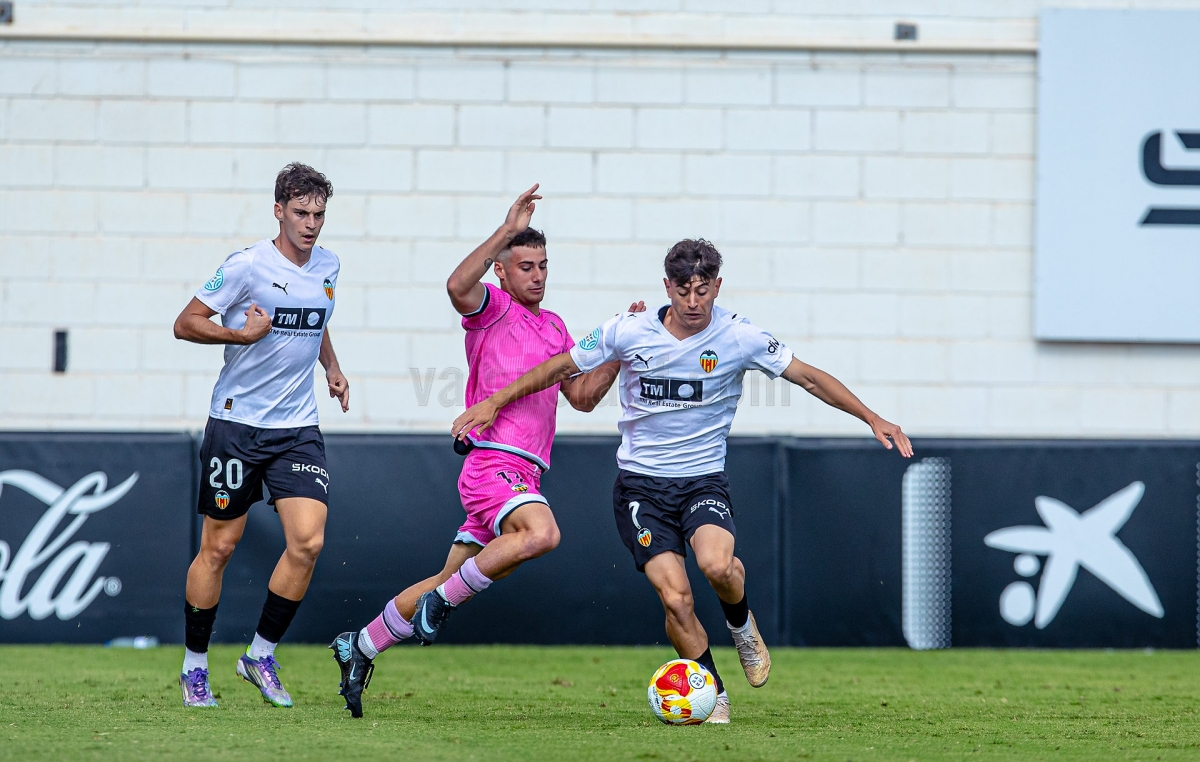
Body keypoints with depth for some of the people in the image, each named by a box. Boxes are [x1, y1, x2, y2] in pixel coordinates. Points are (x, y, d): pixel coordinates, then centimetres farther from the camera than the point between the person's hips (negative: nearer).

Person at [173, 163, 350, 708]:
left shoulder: (328, 266, 8)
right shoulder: (248, 265, -11)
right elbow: (185, 324, -9)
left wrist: (331, 367, 15)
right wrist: (242, 334, -22)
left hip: (298, 428, 4)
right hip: (237, 422, -4)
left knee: (307, 541, -11)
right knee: (218, 547, 1)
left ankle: (261, 655, 5)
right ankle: (194, 667, 16)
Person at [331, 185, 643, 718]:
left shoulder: (554, 328, 21)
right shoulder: (491, 307, -2)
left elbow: (583, 396, 23)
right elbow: (458, 286, -25)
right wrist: (508, 230, -27)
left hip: (522, 476, 8)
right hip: (494, 461, -8)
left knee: (451, 583, 10)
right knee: (541, 533, -34)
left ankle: (359, 648, 21)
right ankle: (444, 598, -19)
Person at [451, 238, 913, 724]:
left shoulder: (739, 338, -6)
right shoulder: (628, 332, -6)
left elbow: (809, 377, 2)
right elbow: (561, 367, 6)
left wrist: (872, 419, -3)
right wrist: (494, 403, 5)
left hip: (703, 479, 0)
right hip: (640, 482, 0)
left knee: (716, 563, -30)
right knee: (675, 597, -17)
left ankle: (740, 622, 6)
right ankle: (713, 694, 5)